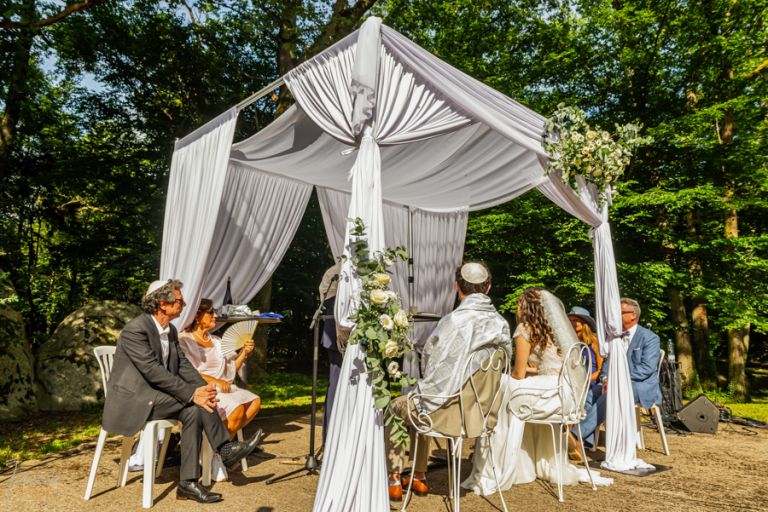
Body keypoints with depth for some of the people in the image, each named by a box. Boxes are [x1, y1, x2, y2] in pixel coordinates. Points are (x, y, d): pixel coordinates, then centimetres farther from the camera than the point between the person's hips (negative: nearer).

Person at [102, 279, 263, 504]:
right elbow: (153, 371, -26)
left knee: (193, 411, -16)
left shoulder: (171, 330, 7)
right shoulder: (135, 330, -20)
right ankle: (226, 449, -9)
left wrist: (204, 387, -15)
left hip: (150, 397, 8)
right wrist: (192, 393, -28)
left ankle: (188, 483, -12)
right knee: (195, 402, -23)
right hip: (131, 401, -8)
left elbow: (182, 364, 4)